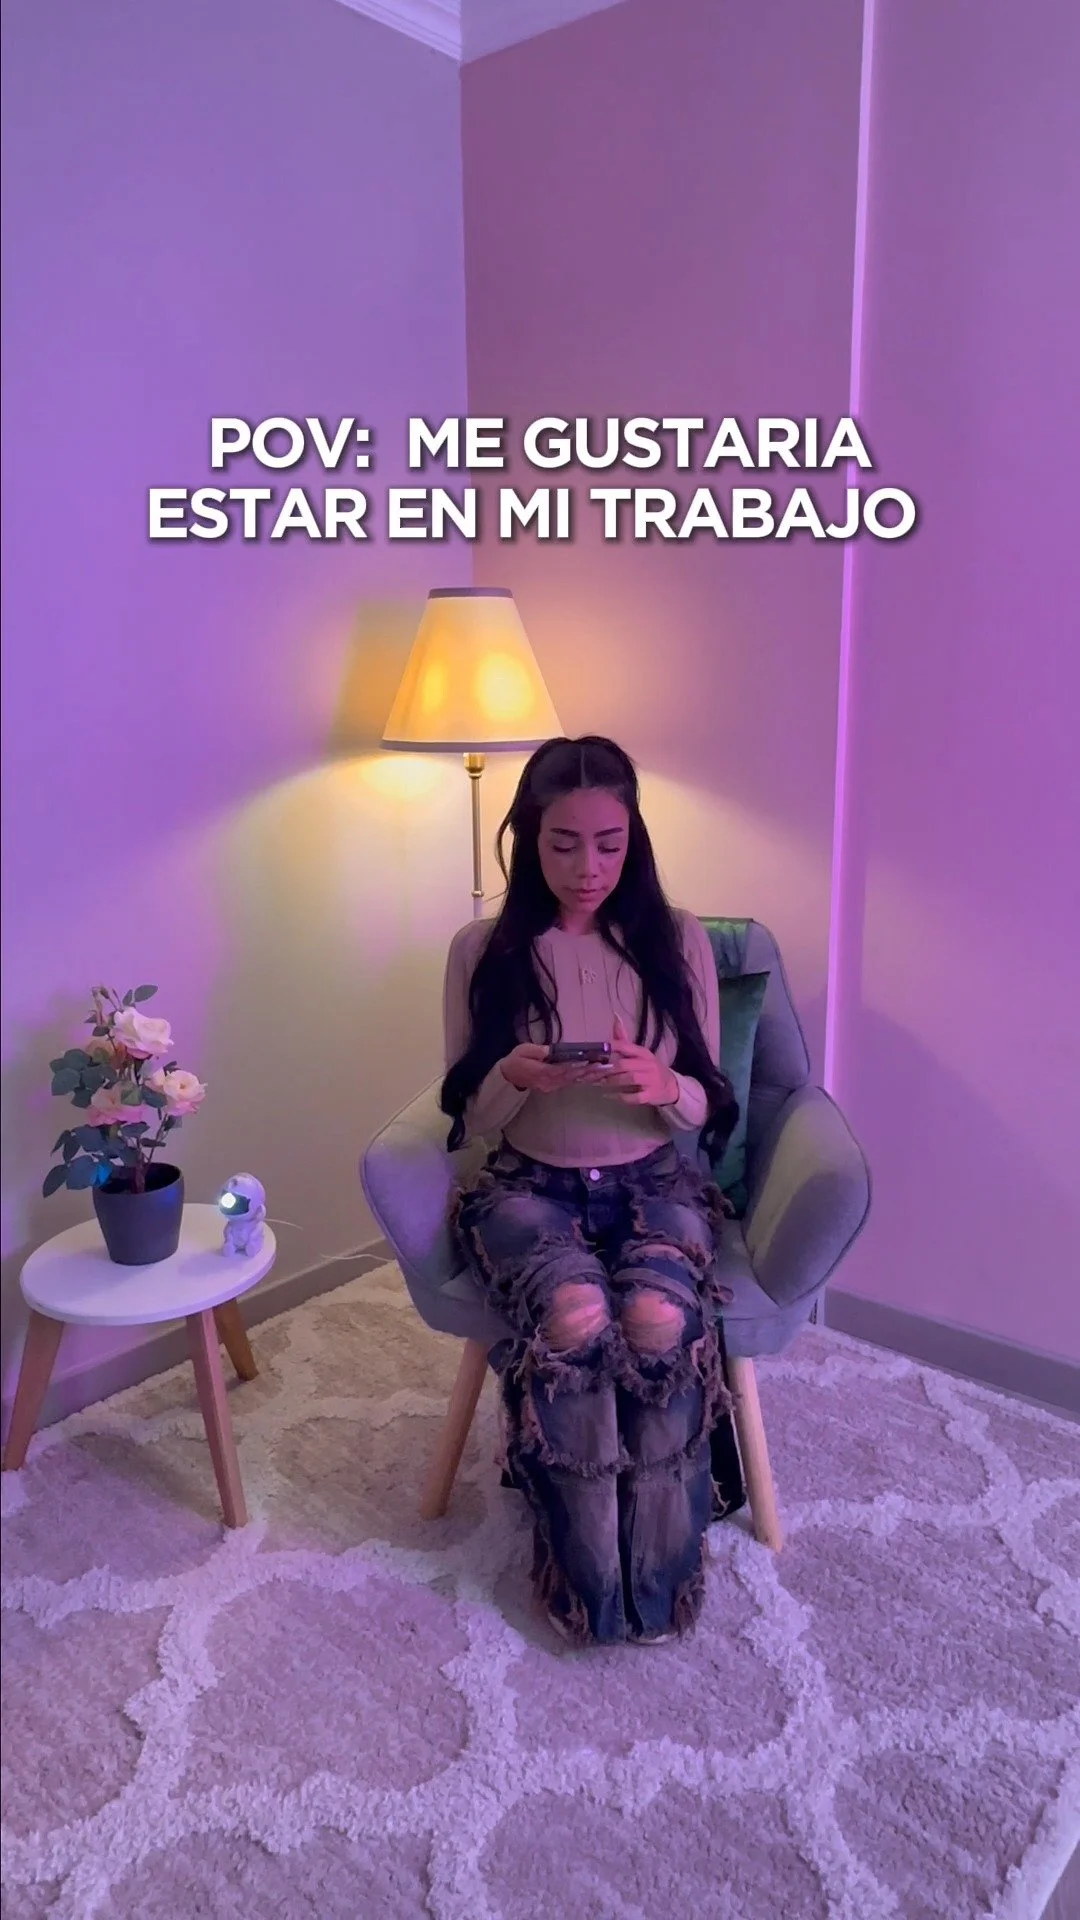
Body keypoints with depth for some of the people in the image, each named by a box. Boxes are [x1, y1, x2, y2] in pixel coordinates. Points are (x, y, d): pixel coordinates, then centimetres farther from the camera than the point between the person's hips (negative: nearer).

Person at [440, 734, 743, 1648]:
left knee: (659, 1320, -31)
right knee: (574, 1318, -32)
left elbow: (707, 1110, 2)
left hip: (655, 1182, 1)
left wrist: (663, 1085, -21)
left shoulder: (679, 941, -1)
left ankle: (659, 1575, -6)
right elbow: (470, 1121, 2)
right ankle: (588, 1581, -9)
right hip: (529, 1187, 0)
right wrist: (515, 1076, -21)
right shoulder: (482, 949, -2)